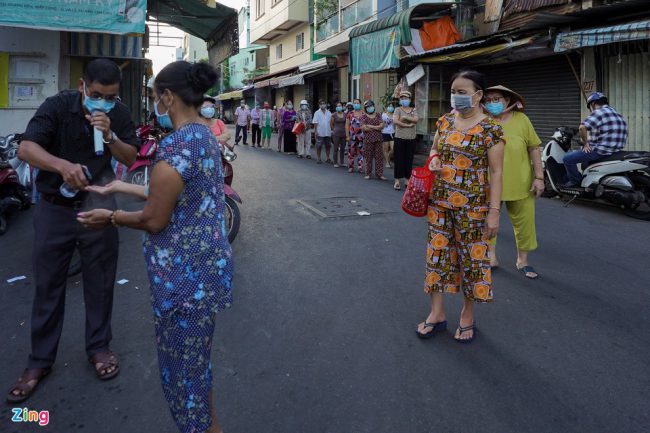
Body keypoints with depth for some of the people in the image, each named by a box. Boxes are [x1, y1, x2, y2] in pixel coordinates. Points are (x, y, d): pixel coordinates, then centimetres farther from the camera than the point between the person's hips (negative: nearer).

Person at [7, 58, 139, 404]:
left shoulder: (119, 114, -4)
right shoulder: (57, 106, -12)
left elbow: (130, 159, -3)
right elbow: (26, 148, -23)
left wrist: (109, 135, -22)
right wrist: (62, 165, -42)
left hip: (98, 207, 1)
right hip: (54, 207, -1)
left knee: (100, 282, 9)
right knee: (47, 284, 7)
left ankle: (98, 347, 27)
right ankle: (40, 360, 22)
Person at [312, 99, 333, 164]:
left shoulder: (329, 113, 8)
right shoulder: (317, 113, -2)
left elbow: (331, 122, 10)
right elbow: (315, 123, -6)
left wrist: (332, 130, 3)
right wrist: (316, 131, -12)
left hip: (328, 133, 4)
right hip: (320, 133, -3)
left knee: (328, 146, 9)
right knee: (319, 147, 0)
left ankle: (328, 158, 19)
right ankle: (319, 159, 10)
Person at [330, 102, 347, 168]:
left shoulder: (345, 115, 6)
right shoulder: (334, 115, -3)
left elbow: (347, 123, 13)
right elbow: (331, 124, 5)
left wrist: (346, 131, 8)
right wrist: (334, 130, 10)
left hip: (343, 133, 3)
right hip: (336, 134, -3)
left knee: (342, 149, 8)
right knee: (336, 149, 0)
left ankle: (342, 162, 18)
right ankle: (335, 163, 6)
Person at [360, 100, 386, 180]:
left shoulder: (378, 115, 10)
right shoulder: (364, 116, 2)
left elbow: (382, 126, -2)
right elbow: (363, 128, -11)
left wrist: (371, 126, -10)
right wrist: (377, 128, -6)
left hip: (378, 139, 2)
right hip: (368, 139, -2)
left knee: (379, 156, 1)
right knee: (368, 157, 1)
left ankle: (379, 174, 5)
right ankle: (368, 174, 11)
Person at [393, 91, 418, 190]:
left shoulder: (413, 110, 11)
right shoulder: (398, 109, 2)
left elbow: (416, 119, -6)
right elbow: (395, 121, -14)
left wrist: (405, 117, -14)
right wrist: (408, 125, -12)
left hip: (411, 138, 3)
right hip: (400, 138, -3)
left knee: (409, 159, 5)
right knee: (399, 159, -2)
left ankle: (407, 179, 13)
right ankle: (397, 180, 1)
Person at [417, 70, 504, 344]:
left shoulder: (490, 129, -9)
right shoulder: (445, 121, 7)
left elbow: (496, 172, -10)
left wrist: (494, 211, -14)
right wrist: (434, 158, -3)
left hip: (472, 206, -5)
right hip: (440, 202, 5)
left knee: (472, 258, 6)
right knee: (437, 254, 9)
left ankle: (467, 316, 25)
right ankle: (437, 313, 23)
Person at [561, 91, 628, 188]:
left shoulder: (599, 112, -12)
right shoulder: (616, 114, 18)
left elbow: (582, 127, -26)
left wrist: (585, 143, -13)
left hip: (601, 151, -10)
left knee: (568, 158, -8)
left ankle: (575, 181, 4)